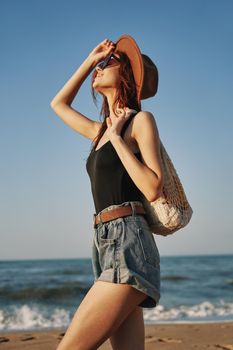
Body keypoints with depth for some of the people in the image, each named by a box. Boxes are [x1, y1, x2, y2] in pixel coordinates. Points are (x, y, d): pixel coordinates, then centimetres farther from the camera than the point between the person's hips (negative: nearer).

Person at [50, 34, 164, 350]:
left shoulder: (141, 120, 1)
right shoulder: (100, 131, 22)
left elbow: (153, 189, -11)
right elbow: (58, 104, 38)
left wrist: (117, 137, -5)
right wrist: (90, 60, 31)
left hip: (129, 245, -7)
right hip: (106, 245, 8)